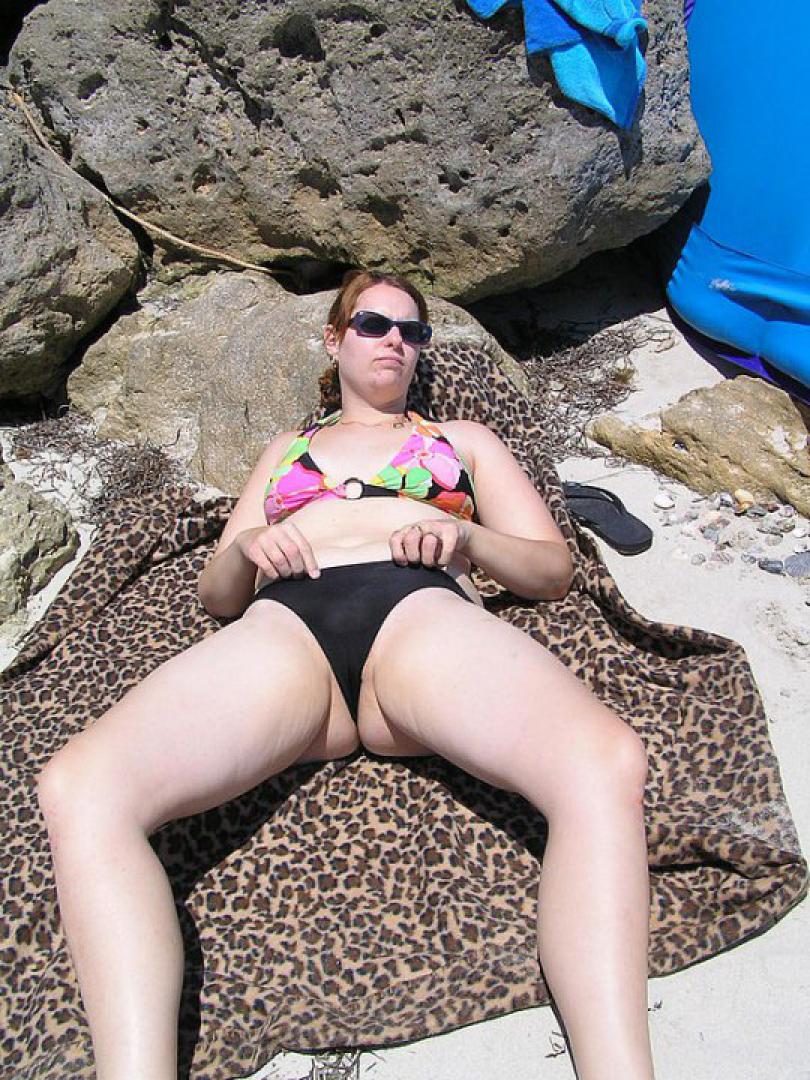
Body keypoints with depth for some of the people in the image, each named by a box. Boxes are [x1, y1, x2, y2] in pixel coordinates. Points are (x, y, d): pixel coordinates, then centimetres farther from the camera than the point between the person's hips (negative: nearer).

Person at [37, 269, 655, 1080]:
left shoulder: (463, 437, 32)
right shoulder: (285, 450, 36)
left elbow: (553, 568, 21)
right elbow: (215, 592, 29)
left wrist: (467, 537, 0)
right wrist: (247, 552, 4)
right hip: (283, 625, 2)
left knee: (604, 762, -35)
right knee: (78, 786, -28)